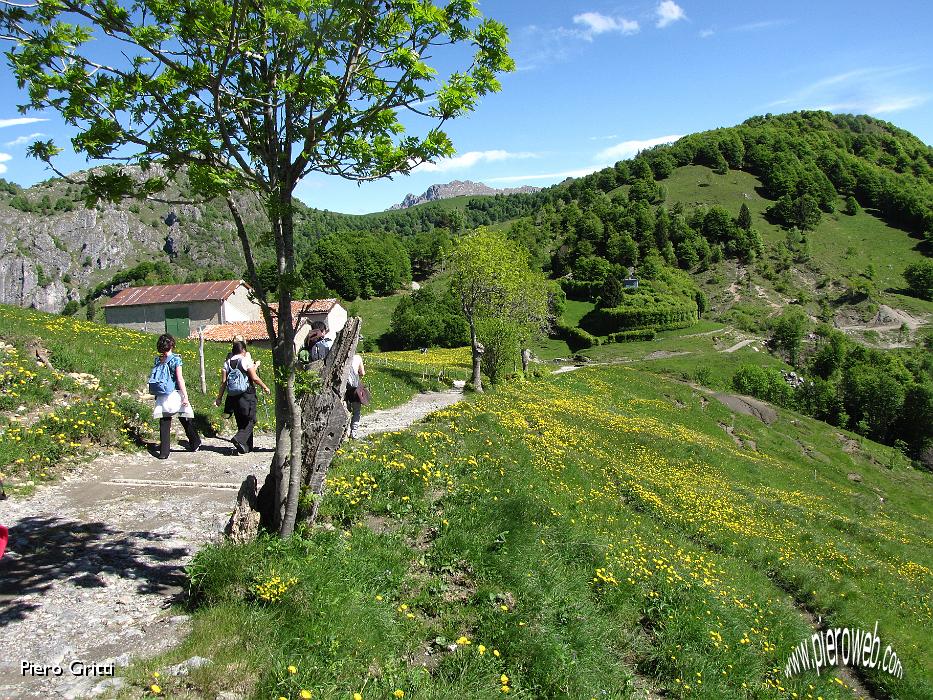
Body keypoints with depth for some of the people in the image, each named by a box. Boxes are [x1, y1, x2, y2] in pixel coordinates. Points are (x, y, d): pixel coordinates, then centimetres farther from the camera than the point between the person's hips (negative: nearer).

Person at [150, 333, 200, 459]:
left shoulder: (157, 360, 6)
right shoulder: (175, 359, -9)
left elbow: (154, 378, 9)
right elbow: (180, 379, -13)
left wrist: (156, 393, 18)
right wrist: (185, 396, -13)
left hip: (161, 397, 4)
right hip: (174, 394, -4)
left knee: (164, 424, 5)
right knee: (186, 420, 10)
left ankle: (164, 452, 2)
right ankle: (195, 445, 23)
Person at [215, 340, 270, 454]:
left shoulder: (227, 363, 6)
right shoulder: (246, 360, -7)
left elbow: (223, 382, 4)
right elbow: (254, 378, -9)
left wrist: (219, 398, 9)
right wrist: (265, 387, 4)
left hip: (233, 396, 5)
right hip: (247, 394, -5)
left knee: (241, 422, 13)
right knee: (250, 420, 2)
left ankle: (247, 447, 17)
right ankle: (239, 438, -21)